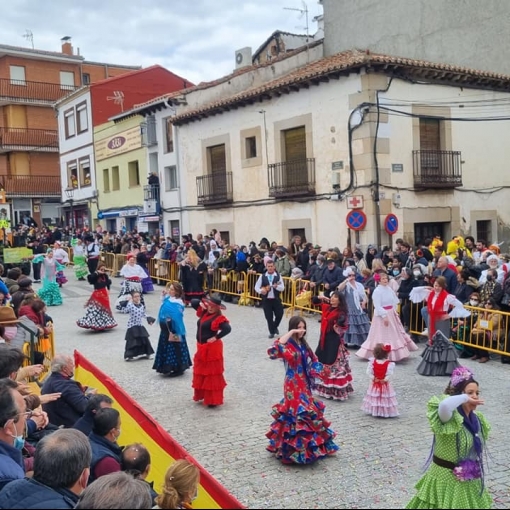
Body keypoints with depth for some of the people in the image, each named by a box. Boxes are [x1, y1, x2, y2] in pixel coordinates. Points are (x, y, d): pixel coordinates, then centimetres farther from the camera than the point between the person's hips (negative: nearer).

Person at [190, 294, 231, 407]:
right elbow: (193, 302, 13)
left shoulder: (218, 318, -18)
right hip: (201, 348, 9)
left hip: (212, 349, -9)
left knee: (212, 374, -1)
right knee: (200, 372, 19)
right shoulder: (204, 312, 5)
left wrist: (216, 337, -24)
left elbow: (227, 329, -32)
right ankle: (202, 395, 34)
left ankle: (213, 400, 7)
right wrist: (201, 303, -7)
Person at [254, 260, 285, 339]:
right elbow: (256, 287, 1)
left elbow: (282, 288, -7)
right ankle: (272, 332, 19)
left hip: (276, 299, 0)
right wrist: (260, 291, -19)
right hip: (266, 300, 0)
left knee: (279, 315, 2)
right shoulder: (262, 276, 0)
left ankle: (275, 327, 31)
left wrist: (276, 286, -26)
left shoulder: (278, 276, -1)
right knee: (269, 317, 3)